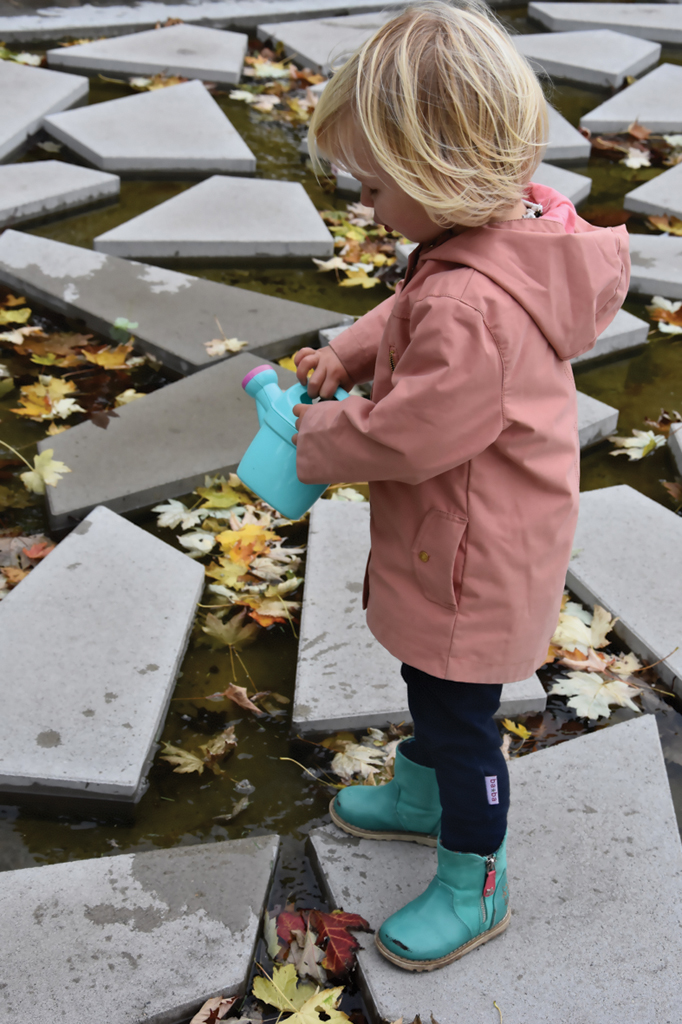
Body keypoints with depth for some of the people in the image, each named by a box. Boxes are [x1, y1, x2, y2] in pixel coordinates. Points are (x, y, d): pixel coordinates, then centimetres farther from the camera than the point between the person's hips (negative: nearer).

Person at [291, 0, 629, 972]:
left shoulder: (473, 306, -37)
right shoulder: (518, 222, -6)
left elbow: (407, 436, -29)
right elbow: (409, 314, 11)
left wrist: (317, 438, -12)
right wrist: (347, 353, -2)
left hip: (473, 563, -10)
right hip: (452, 538, 10)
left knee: (457, 712, 10)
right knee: (431, 686, 30)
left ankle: (475, 888, 31)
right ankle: (421, 793, 55)